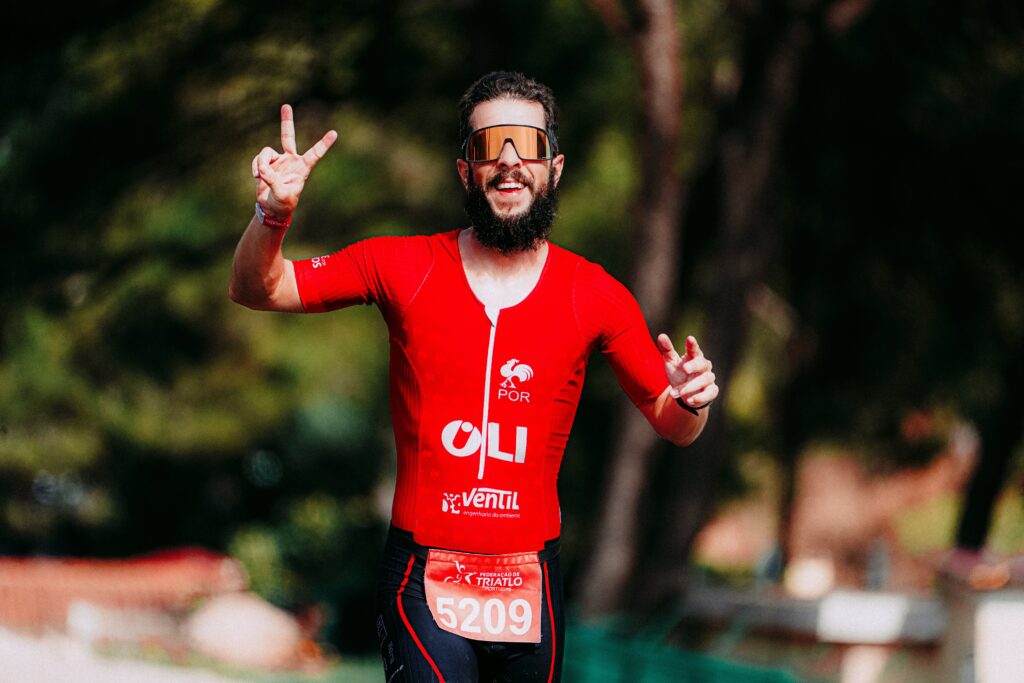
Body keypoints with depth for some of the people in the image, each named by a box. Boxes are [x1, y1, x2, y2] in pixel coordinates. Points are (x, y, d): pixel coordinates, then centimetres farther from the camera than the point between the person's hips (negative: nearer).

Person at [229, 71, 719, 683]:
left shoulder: (596, 297, 0)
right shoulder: (403, 268, 0)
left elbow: (671, 425, 9)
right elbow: (257, 289, 5)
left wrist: (691, 401, -15)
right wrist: (273, 215, -15)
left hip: (530, 581, 2)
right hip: (424, 579, -2)